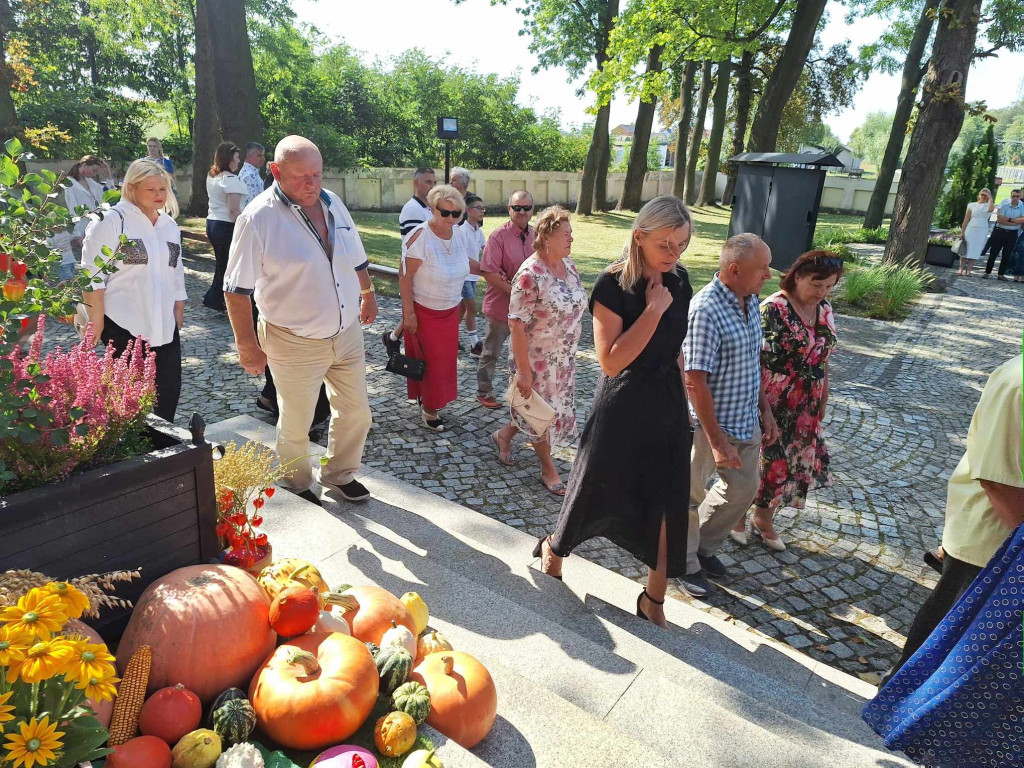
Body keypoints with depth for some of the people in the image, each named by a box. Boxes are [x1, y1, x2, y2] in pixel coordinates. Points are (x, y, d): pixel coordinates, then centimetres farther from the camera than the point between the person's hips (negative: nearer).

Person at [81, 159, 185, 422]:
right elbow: (93, 274, -9)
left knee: (168, 390, 3)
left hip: (163, 326, 6)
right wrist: (96, 320, -13)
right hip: (124, 325, -5)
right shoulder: (112, 221, -6)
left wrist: (178, 312, 17)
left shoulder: (169, 225, 14)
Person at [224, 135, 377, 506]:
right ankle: (298, 487, 35)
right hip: (295, 343, -6)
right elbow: (237, 289, -15)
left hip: (347, 333, 6)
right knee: (295, 426, 10)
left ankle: (338, 474, 39)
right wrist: (247, 344, -14)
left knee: (355, 412, 16)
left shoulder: (333, 203, 3)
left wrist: (367, 295, 26)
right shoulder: (258, 217, -17)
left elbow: (356, 258, 17)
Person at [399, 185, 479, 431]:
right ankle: (428, 406, 22)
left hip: (450, 309, 7)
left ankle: (432, 403, 36)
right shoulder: (420, 238, -25)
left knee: (446, 358, 16)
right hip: (423, 310, -6)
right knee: (429, 358, 3)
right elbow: (405, 277, -22)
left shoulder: (460, 234, -4)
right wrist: (409, 314, -21)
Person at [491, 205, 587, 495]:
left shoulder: (568, 265, 1)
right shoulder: (530, 274, -23)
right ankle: (549, 469, 30)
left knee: (555, 407, 20)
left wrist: (570, 353, 15)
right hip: (537, 361, -8)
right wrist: (523, 370, -22)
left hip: (564, 359, 8)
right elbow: (516, 325, -23)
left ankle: (504, 435, 42)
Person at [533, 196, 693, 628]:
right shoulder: (613, 285, -17)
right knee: (597, 488, 13)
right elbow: (611, 361, -25)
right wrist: (653, 310, -25)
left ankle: (654, 601, 25)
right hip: (623, 407, -5)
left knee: (667, 504, 8)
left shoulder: (678, 281, 3)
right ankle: (554, 545, 44)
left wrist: (679, 395, 16)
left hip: (668, 405, 6)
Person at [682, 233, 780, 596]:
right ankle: (686, 563, 31)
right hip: (708, 423, -8)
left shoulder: (751, 301, 3)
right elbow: (695, 381, -26)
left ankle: (706, 546, 41)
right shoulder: (705, 310, -24)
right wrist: (717, 441, -24)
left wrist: (766, 410, 14)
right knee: (691, 495, 10)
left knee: (743, 489, 20)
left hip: (746, 421, 9)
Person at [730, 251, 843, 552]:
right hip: (770, 404, -7)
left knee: (788, 462, 17)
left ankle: (763, 519, 36)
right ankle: (739, 514, 31)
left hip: (805, 408, 7)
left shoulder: (825, 311, 3)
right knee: (755, 460, 7)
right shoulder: (773, 308, -19)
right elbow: (755, 358, -19)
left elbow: (823, 359, 12)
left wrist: (823, 400, 16)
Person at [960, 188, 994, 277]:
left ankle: (968, 270, -1)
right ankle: (961, 268, 3)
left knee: (975, 251, -1)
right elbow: (966, 220, 6)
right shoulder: (972, 205, 7)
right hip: (970, 229, 0)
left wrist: (990, 198, -11)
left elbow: (991, 209, -21)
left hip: (982, 231, 0)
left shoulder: (987, 205, 6)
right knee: (965, 250, -1)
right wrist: (963, 232, 2)